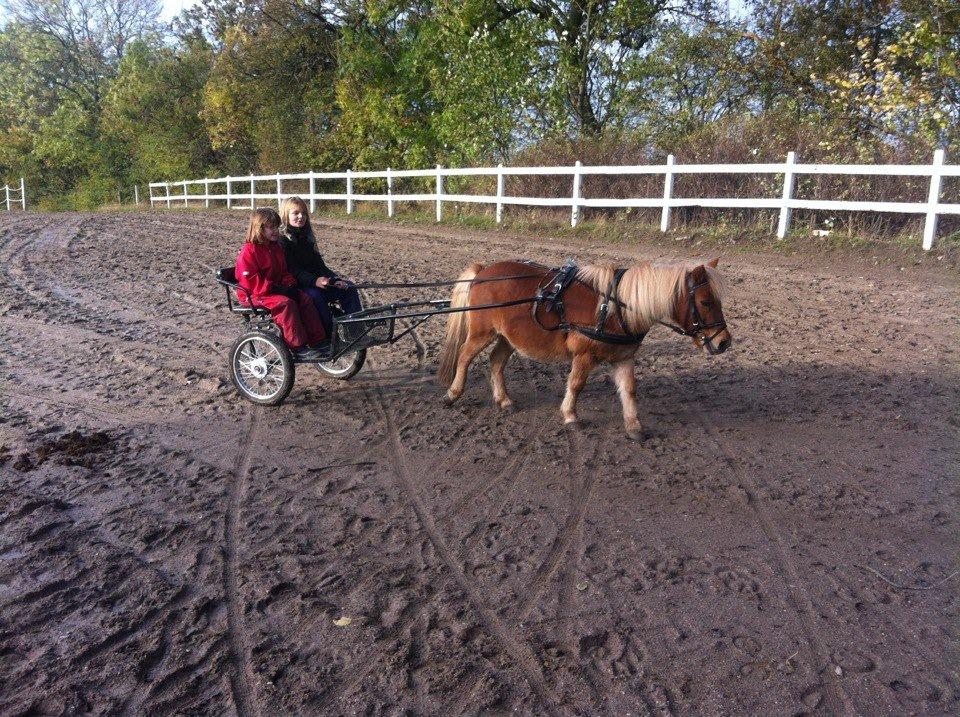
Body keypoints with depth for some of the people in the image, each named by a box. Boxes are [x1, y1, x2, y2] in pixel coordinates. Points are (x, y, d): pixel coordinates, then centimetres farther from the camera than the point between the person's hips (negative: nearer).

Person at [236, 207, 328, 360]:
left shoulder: (276, 247, 14)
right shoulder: (248, 252, -13)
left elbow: (284, 271, 22)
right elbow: (250, 281, -20)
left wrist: (289, 284, 1)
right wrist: (274, 288, -24)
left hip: (277, 289, 8)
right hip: (255, 295, -8)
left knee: (305, 299, -11)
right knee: (286, 303, -32)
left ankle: (317, 341, -9)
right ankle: (298, 347, -30)